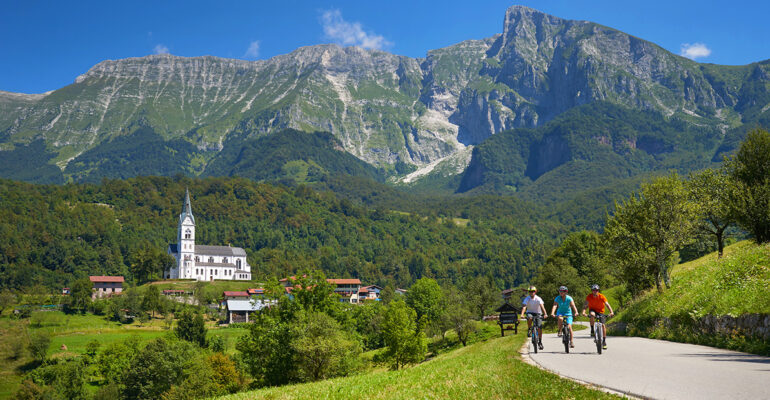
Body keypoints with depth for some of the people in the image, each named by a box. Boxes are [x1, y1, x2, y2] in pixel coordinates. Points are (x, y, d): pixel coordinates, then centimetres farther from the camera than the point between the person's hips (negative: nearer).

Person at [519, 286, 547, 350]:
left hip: (537, 313, 0)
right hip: (530, 312, 0)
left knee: (540, 327, -12)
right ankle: (529, 329, -12)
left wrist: (545, 314, -44)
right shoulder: (527, 299, -14)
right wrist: (522, 314, -43)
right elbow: (524, 307, -26)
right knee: (529, 318, -37)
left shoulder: (538, 299, -16)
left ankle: (540, 342, 3)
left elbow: (542, 306, -29)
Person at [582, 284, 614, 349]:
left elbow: (607, 304, -26)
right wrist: (583, 312, -43)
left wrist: (611, 312, -42)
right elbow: (586, 305, -24)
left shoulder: (601, 296, -19)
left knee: (603, 325, -12)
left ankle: (604, 341, 1)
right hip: (593, 309, 0)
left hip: (600, 311, 0)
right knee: (592, 315, -36)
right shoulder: (589, 297, -17)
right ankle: (592, 330, -21)